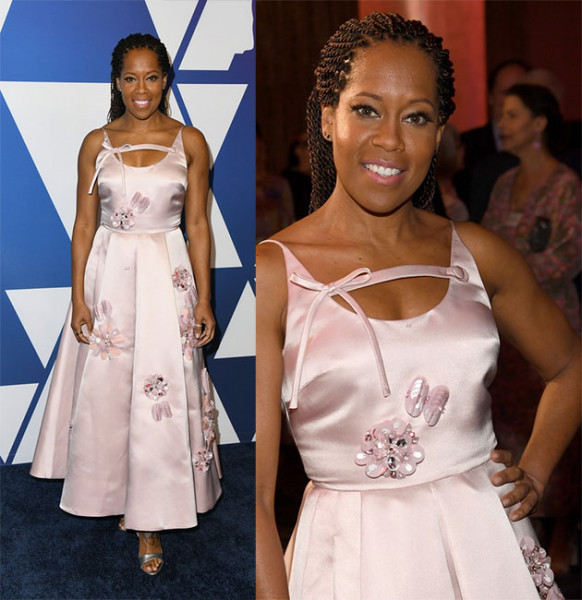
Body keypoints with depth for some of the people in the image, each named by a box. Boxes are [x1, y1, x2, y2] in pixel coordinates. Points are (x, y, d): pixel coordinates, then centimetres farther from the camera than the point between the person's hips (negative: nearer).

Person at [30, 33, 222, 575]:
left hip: (168, 276, -1)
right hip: (108, 273, 1)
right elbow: (84, 224, 4)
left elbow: (197, 226, 1)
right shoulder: (97, 144, 2)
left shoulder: (190, 142, 0)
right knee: (105, 392, 9)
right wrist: (78, 297, -2)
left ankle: (151, 520, 14)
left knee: (163, 397, 1)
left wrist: (204, 301, -2)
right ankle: (114, 494, 32)